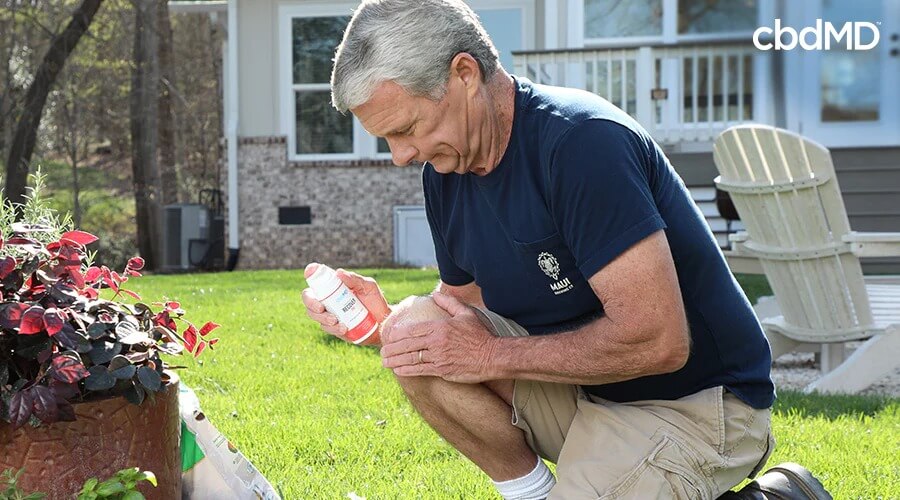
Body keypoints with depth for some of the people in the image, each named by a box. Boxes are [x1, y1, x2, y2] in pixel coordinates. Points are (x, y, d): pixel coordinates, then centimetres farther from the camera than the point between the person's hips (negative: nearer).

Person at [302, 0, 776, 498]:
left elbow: (658, 342, -29)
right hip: (578, 380, 7)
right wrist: (387, 320, -9)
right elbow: (463, 305, 13)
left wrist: (493, 356, -21)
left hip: (688, 399, -7)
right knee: (418, 335, -13)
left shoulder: (582, 141, -24)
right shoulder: (445, 168, 1)